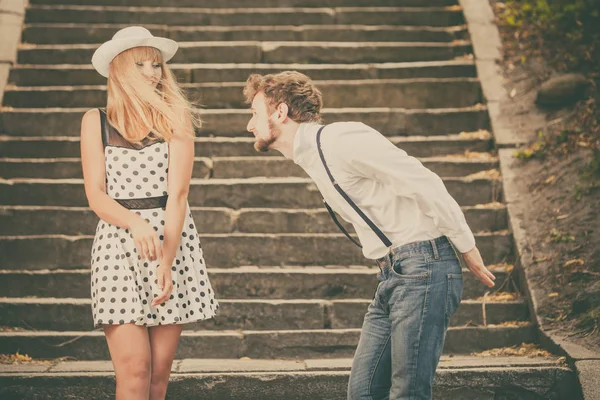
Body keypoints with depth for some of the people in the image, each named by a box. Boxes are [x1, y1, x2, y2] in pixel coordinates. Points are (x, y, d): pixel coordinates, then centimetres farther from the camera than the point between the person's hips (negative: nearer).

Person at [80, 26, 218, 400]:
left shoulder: (176, 118, 4)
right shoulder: (96, 121, 6)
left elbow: (178, 194, -5)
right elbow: (96, 195, -1)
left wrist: (166, 262, -16)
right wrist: (136, 223, -21)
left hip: (175, 239, 1)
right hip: (118, 243, -1)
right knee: (134, 369, -10)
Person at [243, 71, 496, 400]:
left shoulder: (341, 140, -14)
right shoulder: (311, 157, 17)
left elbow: (426, 186, -15)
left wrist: (467, 250, -10)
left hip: (423, 268, -9)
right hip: (392, 275, 9)